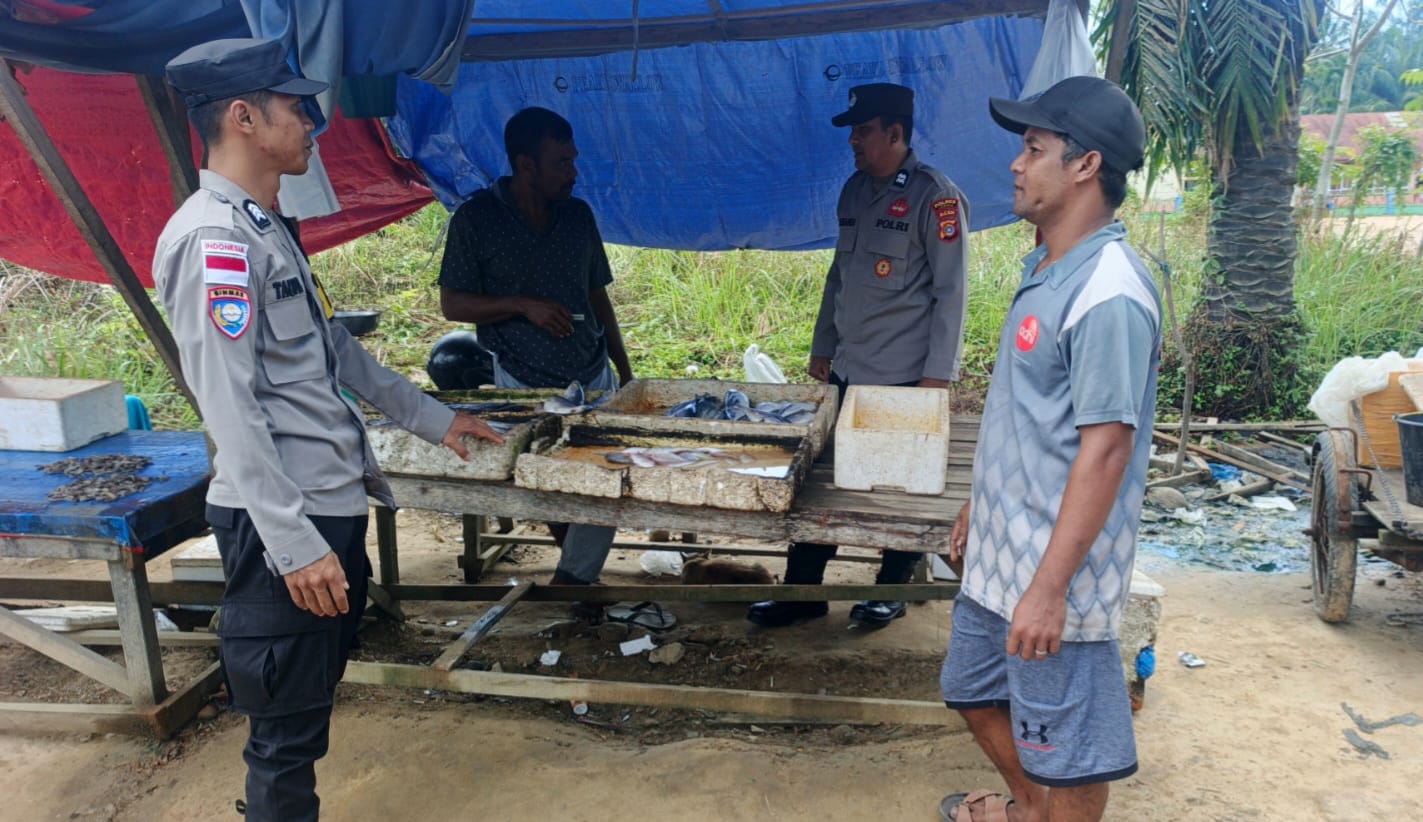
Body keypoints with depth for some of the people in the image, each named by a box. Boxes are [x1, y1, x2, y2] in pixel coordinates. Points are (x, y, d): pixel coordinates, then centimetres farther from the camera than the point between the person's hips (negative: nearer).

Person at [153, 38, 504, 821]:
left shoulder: (266, 229, 15)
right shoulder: (212, 238, -16)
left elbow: (335, 349, 22)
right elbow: (229, 406, -21)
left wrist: (434, 419, 25)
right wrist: (294, 542, -23)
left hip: (333, 503, 10)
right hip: (285, 523, -10)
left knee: (312, 696, 18)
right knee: (287, 721, 2)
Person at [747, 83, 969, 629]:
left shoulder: (934, 197, -10)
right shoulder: (855, 190, 11)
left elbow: (950, 291, -11)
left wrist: (938, 373, -14)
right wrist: (822, 347, 17)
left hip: (905, 376, -7)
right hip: (847, 371, 7)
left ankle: (891, 592, 25)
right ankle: (802, 590, 18)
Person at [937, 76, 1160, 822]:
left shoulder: (1108, 293, -22)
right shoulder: (1046, 269, 8)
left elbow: (1104, 448, -24)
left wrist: (1050, 586, -24)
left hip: (1052, 571, -10)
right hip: (998, 553, 10)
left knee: (1065, 746, 8)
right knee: (973, 689, 26)